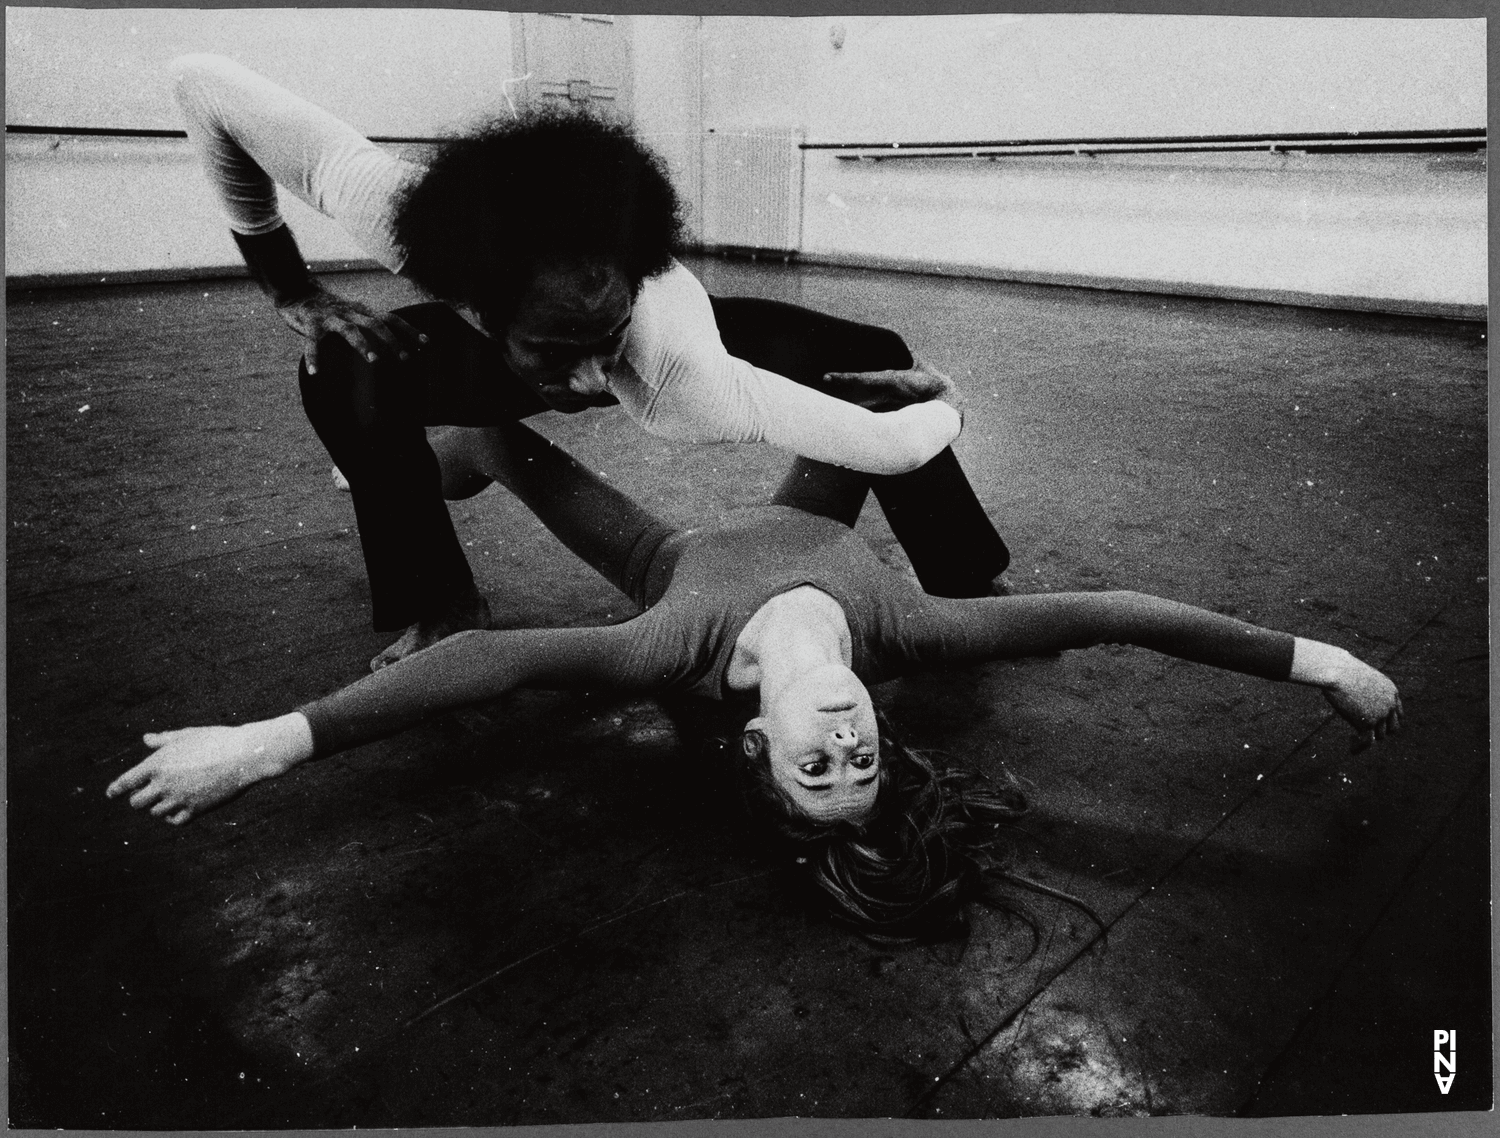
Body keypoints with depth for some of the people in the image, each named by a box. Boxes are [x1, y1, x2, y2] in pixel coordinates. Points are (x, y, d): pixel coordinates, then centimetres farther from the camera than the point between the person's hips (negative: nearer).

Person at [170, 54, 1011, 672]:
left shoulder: (689, 382, -49)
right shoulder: (407, 219, -45)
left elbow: (900, 442, -40)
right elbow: (202, 82, -33)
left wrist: (946, 402, -17)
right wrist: (296, 297, -29)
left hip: (667, 354, 0)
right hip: (488, 361, 1)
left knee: (876, 357, -13)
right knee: (350, 372, -28)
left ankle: (967, 587, 11)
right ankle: (442, 609, -8)